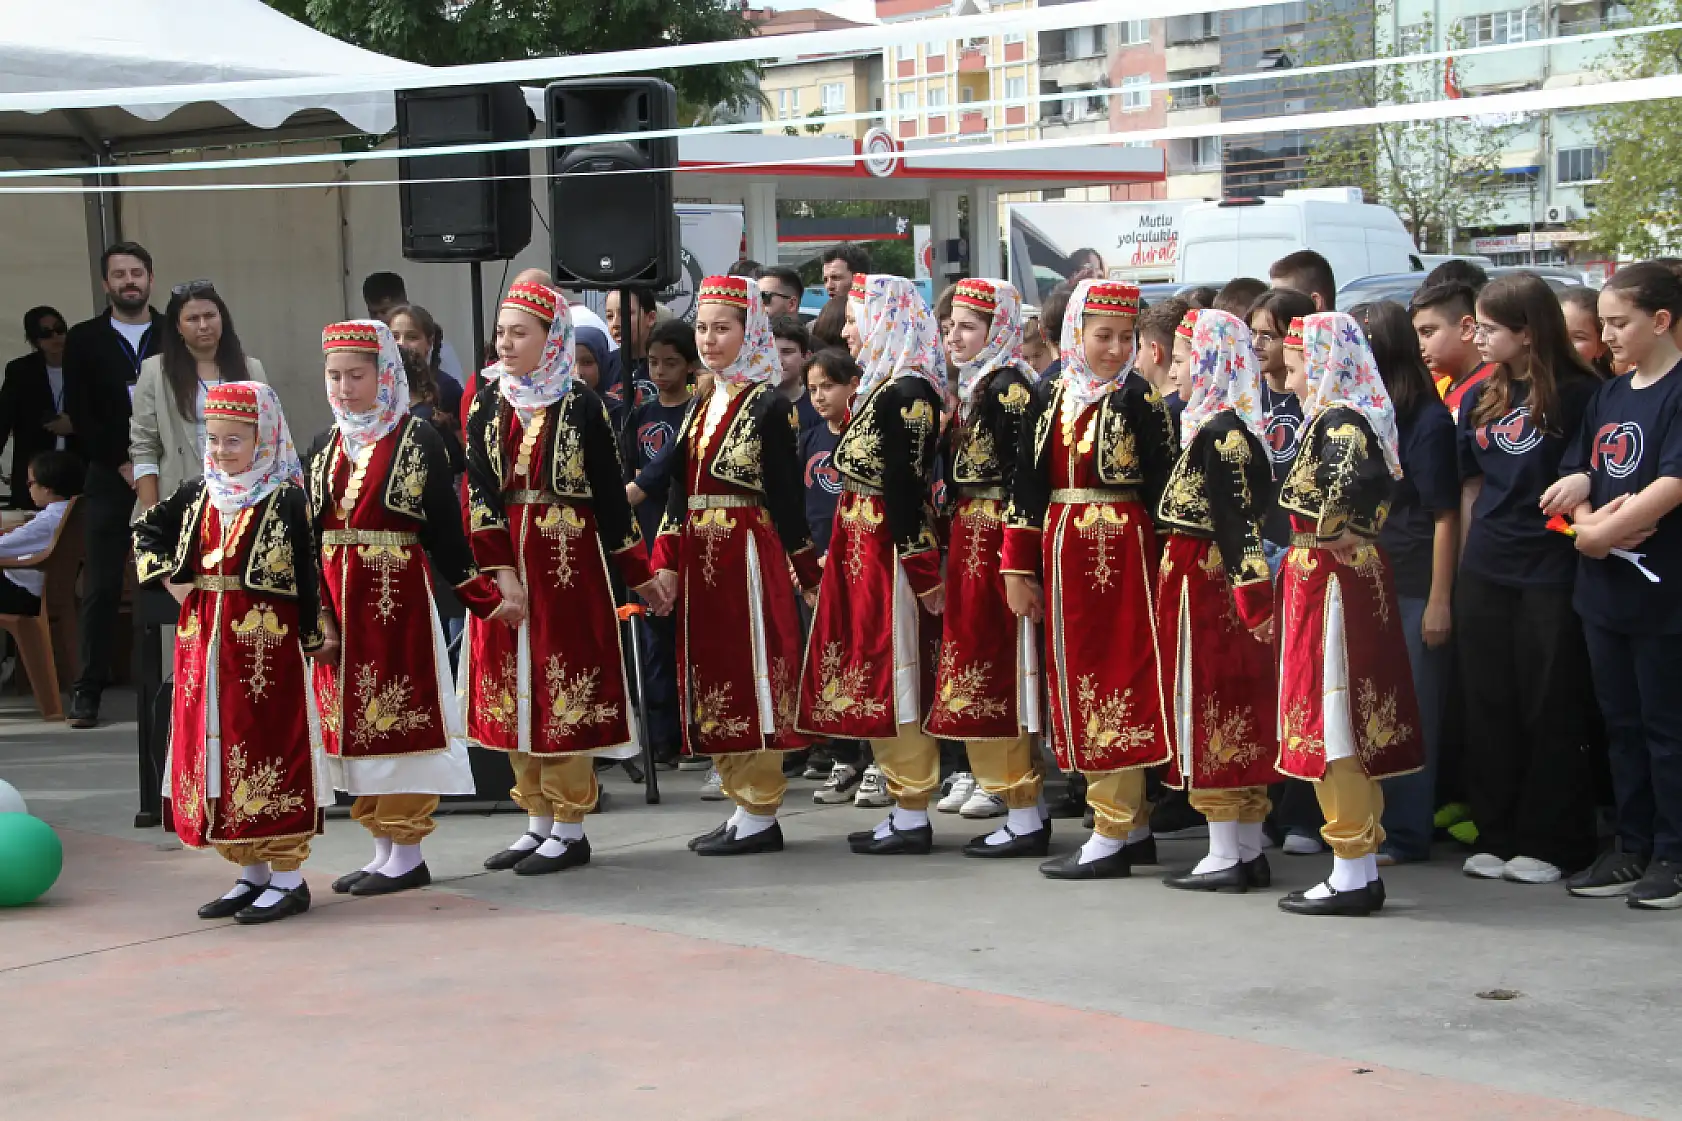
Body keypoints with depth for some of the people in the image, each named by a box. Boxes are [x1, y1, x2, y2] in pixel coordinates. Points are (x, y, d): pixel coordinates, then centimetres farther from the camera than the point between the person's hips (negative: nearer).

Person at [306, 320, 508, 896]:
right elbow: (309, 532, 11)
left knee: (399, 718, -2)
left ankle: (408, 853, 6)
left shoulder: (417, 439, -4)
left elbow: (444, 529, -5)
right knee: (354, 720, 9)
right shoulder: (323, 448, 11)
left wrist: (485, 597, -11)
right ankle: (384, 847, 19)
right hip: (336, 602, 6)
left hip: (398, 596, -6)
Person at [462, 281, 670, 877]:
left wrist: (640, 575, 1)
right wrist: (501, 570, -11)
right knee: (513, 690, 8)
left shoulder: (580, 405, -4)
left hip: (568, 560, -4)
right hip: (502, 562, 4)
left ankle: (570, 827, 7)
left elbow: (609, 494, -1)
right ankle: (538, 820, 20)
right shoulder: (487, 403, 6)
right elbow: (479, 492, -1)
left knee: (565, 690, -2)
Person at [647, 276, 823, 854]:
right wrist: (667, 560, 6)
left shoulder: (768, 405, -6)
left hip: (747, 555, -8)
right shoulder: (701, 405, 16)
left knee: (750, 676, -5)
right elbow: (679, 487, 14)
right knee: (711, 675, 10)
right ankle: (743, 802, 20)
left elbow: (786, 495, -9)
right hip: (700, 557, 8)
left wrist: (809, 571, -9)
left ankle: (760, 815, 1)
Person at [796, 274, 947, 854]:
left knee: (895, 678, -4)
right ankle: (903, 808, 18)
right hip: (864, 548, 10)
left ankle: (912, 817, 2)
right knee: (879, 679, 12)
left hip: (888, 551, -10)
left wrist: (924, 569, -22)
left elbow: (908, 486, -20)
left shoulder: (906, 393, -16)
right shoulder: (885, 387, 14)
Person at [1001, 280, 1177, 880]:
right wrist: (1019, 568, 7)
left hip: (1120, 554, -7)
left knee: (1116, 682, -3)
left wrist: (1164, 562, -12)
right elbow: (1029, 483, 10)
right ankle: (1133, 825, 22)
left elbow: (1161, 489, -9)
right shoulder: (1053, 397, 10)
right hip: (1061, 557, 7)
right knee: (1075, 682, 10)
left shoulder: (1138, 398, -6)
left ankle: (1111, 838, 2)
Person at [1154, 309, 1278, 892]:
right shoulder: (1224, 428, 13)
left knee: (1209, 709, -4)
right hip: (1213, 582, 10)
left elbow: (1237, 518, -22)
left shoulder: (1219, 432, -16)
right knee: (1237, 712, 11)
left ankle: (1226, 857, 1)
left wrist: (1249, 589, -26)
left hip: (1205, 583, -10)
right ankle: (1249, 851, 17)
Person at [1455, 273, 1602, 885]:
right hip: (1484, 574, 6)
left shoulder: (1577, 394, -7)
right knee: (1490, 708, 10)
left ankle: (1550, 843, 12)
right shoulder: (1480, 399, 9)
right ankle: (1497, 836, 20)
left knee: (1552, 712, 2)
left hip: (1551, 575, -5)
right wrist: (1467, 559, 11)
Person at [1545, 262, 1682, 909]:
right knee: (1621, 723, 14)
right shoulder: (1609, 395, 13)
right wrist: (1590, 521, -10)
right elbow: (1575, 477, 11)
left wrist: (1600, 533, -14)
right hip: (1603, 586, 8)